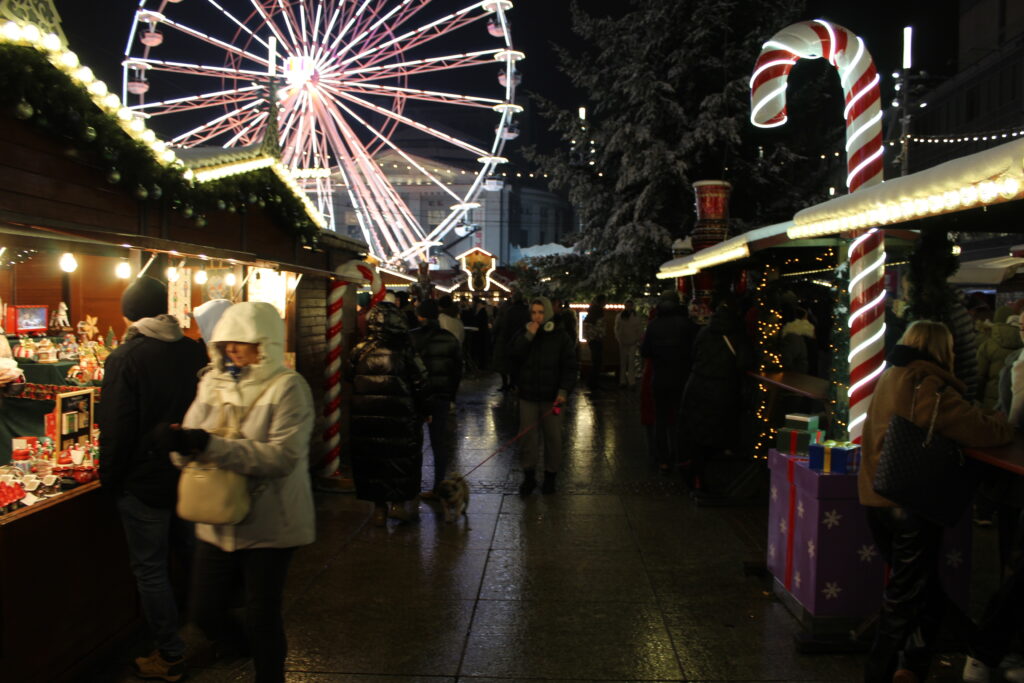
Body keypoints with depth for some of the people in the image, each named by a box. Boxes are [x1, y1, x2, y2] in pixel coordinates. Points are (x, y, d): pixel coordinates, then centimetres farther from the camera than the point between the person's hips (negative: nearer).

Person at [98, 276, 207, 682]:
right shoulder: (195, 351, -2)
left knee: (150, 568, 7)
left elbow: (116, 429, -17)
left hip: (144, 481, -5)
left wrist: (109, 478, -5)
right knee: (195, 554, 21)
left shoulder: (125, 358, -17)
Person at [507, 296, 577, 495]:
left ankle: (550, 476, 19)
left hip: (551, 396, -1)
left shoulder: (560, 336, -1)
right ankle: (529, 476, 17)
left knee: (553, 437, 5)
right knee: (527, 436, 4)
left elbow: (569, 366, -1)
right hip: (528, 395, 1)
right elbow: (514, 356, -9)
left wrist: (564, 391, -11)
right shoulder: (523, 333, 5)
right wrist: (528, 336, -18)